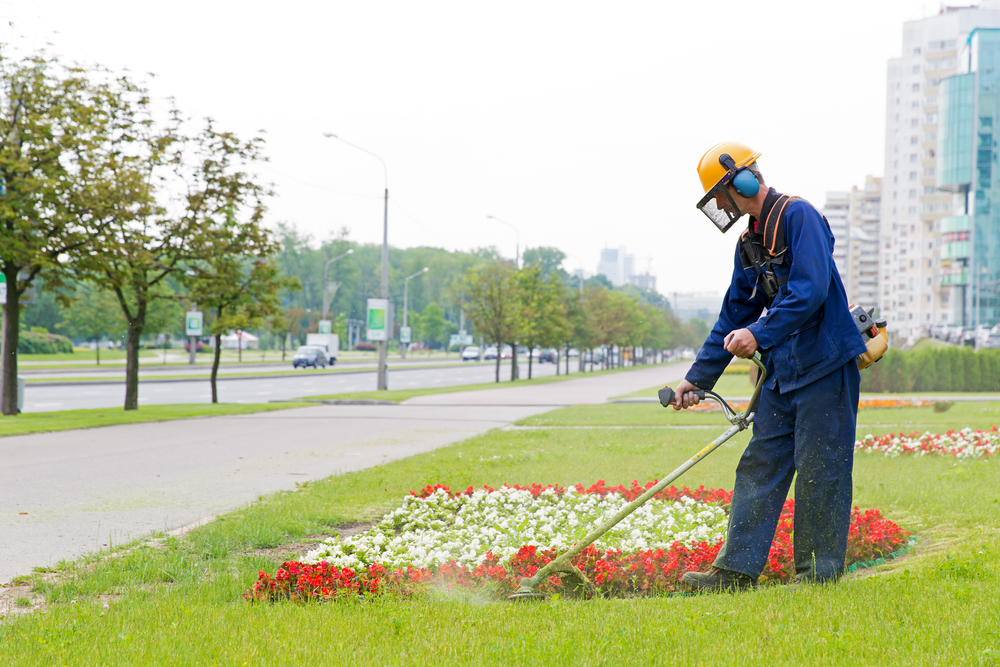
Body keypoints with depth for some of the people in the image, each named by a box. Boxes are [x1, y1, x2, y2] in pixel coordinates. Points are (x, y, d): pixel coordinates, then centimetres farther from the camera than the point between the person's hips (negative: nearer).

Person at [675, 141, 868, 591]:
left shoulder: (799, 216, -11)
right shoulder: (750, 243, 16)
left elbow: (811, 289, -23)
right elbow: (734, 316, 22)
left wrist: (760, 333, -30)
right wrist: (697, 377, 21)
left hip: (824, 364, -8)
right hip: (782, 371, 9)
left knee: (819, 469, -3)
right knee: (760, 465, 4)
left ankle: (818, 571, 6)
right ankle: (737, 569, 5)